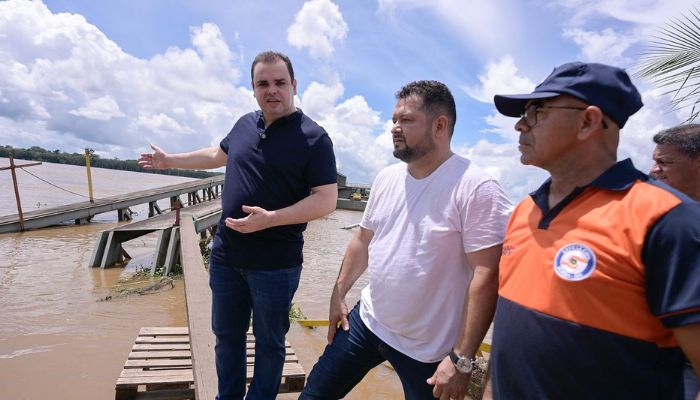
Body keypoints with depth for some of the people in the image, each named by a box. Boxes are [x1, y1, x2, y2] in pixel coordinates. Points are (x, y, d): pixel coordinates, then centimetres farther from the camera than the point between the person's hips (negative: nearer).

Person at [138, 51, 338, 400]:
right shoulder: (245, 124, 7)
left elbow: (326, 200, -17)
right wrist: (169, 160, 34)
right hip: (226, 255, 6)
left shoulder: (313, 137, -12)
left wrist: (269, 219, -27)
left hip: (276, 264, -6)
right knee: (226, 335, 20)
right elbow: (219, 154, 26)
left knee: (268, 341, 13)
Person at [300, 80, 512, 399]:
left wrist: (462, 358, -20)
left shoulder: (475, 188, -19)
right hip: (366, 321, 6)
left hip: (428, 349, -5)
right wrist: (338, 294, 11)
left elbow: (486, 276, -21)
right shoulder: (386, 178, 2)